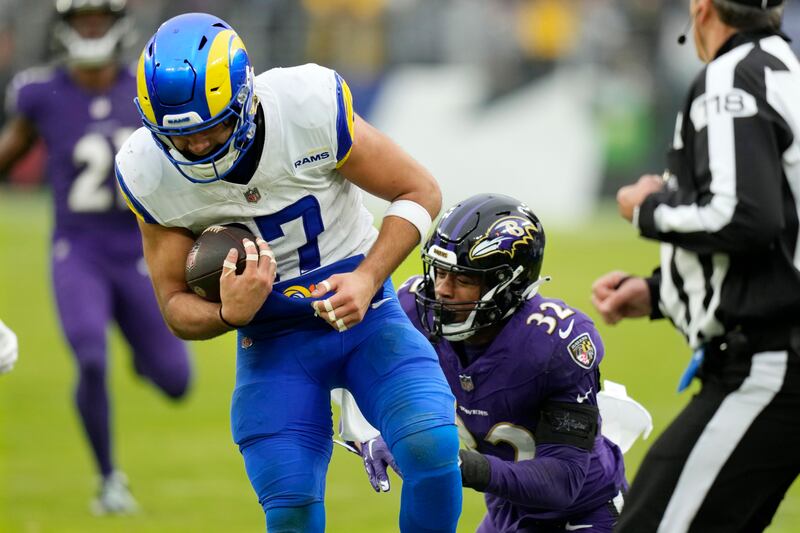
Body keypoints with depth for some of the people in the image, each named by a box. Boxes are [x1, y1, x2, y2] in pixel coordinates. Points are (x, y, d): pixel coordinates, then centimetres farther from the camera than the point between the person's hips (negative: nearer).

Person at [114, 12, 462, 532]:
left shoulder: (310, 107, -22)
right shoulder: (149, 173, -14)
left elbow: (420, 192, -8)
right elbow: (175, 303, -2)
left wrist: (367, 279, -23)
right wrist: (228, 314, -25)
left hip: (361, 312, -1)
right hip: (271, 341, 1)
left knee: (432, 447, -24)